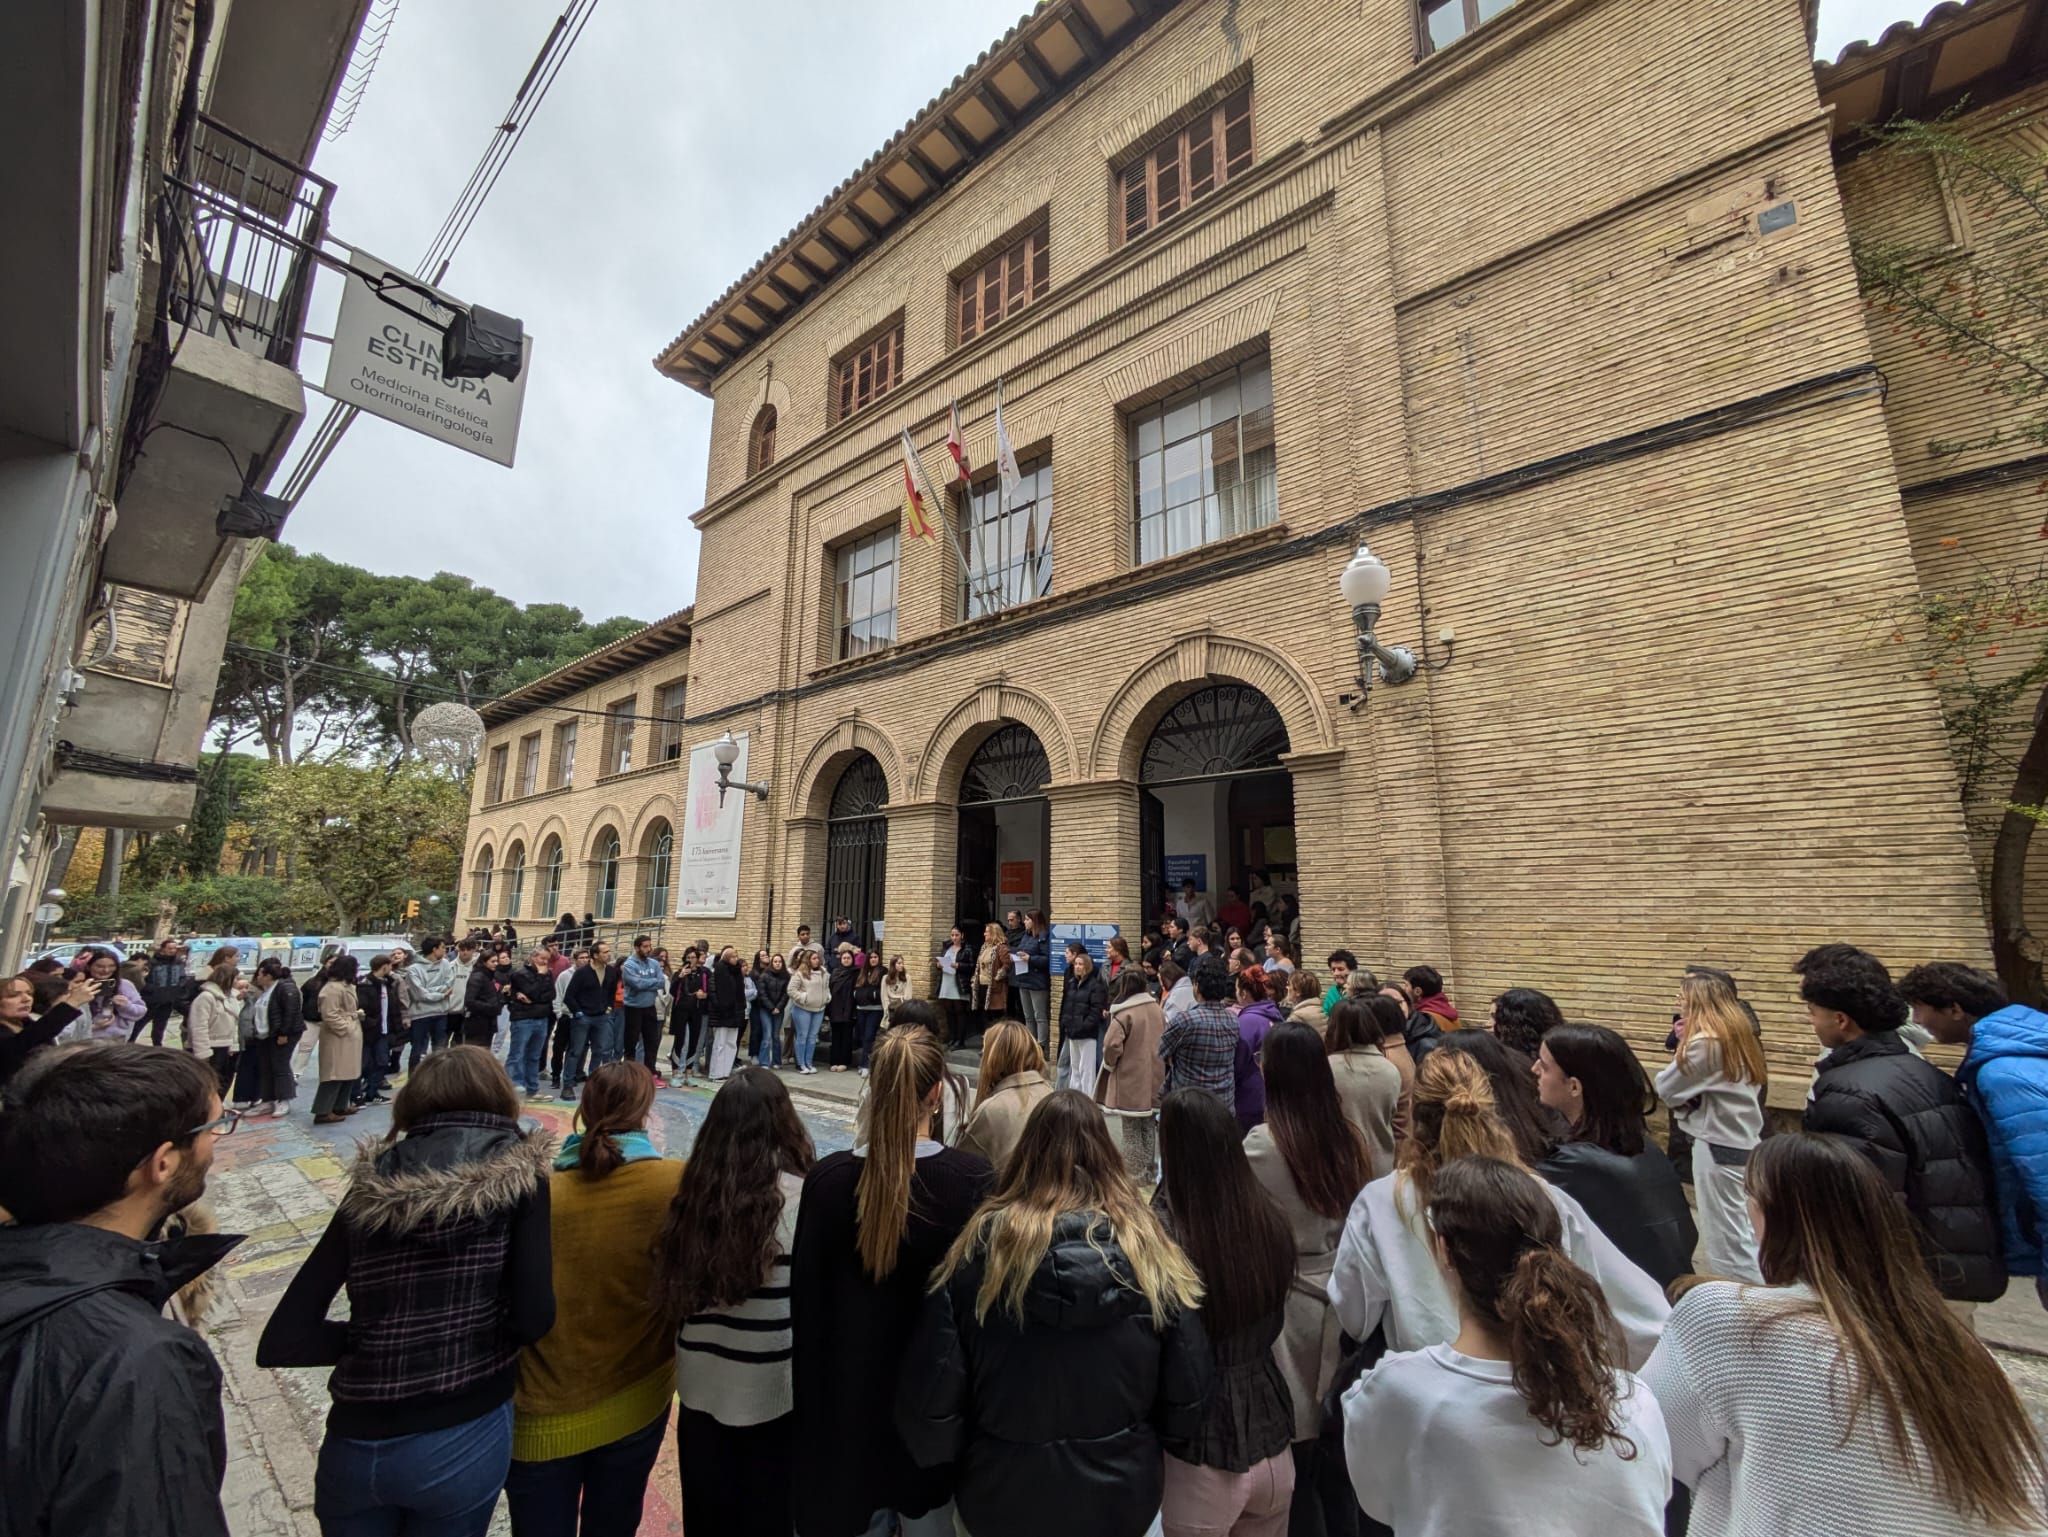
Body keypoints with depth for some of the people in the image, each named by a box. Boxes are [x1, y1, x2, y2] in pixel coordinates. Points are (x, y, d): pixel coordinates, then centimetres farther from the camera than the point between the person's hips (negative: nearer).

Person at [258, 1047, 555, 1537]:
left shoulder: (373, 1183, -3)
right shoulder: (518, 1172, -12)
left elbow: (281, 1343, -4)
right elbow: (533, 1318, -17)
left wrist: (374, 1339, 8)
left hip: (354, 1444, 3)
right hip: (462, 1441, -2)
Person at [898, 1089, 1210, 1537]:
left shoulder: (981, 1250, -20)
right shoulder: (1149, 1251, -16)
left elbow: (931, 1395, -14)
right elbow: (1189, 1394, -8)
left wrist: (948, 1466, 5)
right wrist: (1150, 1449, 11)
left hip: (1004, 1496, -1)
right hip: (1122, 1497, 1)